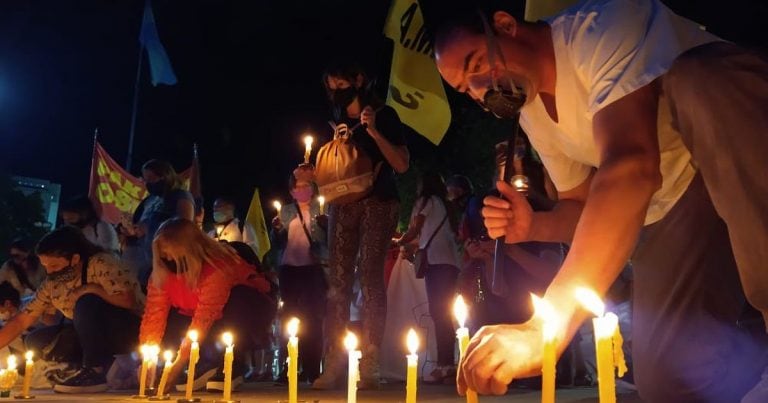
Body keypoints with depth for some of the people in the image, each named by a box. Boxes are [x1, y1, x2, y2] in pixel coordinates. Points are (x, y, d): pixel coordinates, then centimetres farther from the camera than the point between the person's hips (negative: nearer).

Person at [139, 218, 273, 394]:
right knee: (168, 320, -19)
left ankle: (232, 365, -18)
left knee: (239, 298, -37)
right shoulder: (162, 271, -13)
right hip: (211, 326, 5)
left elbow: (205, 317, -37)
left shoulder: (218, 266, -33)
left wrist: (179, 363, -38)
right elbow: (155, 313, -19)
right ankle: (206, 365, -6)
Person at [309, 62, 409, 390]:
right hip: (343, 203, 5)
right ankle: (335, 363, -3)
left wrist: (373, 131, -15)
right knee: (338, 280, -4)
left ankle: (368, 364, -11)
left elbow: (401, 165, -8)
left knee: (370, 276, -12)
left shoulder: (384, 115, 2)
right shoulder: (338, 122, 18)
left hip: (377, 201, -5)